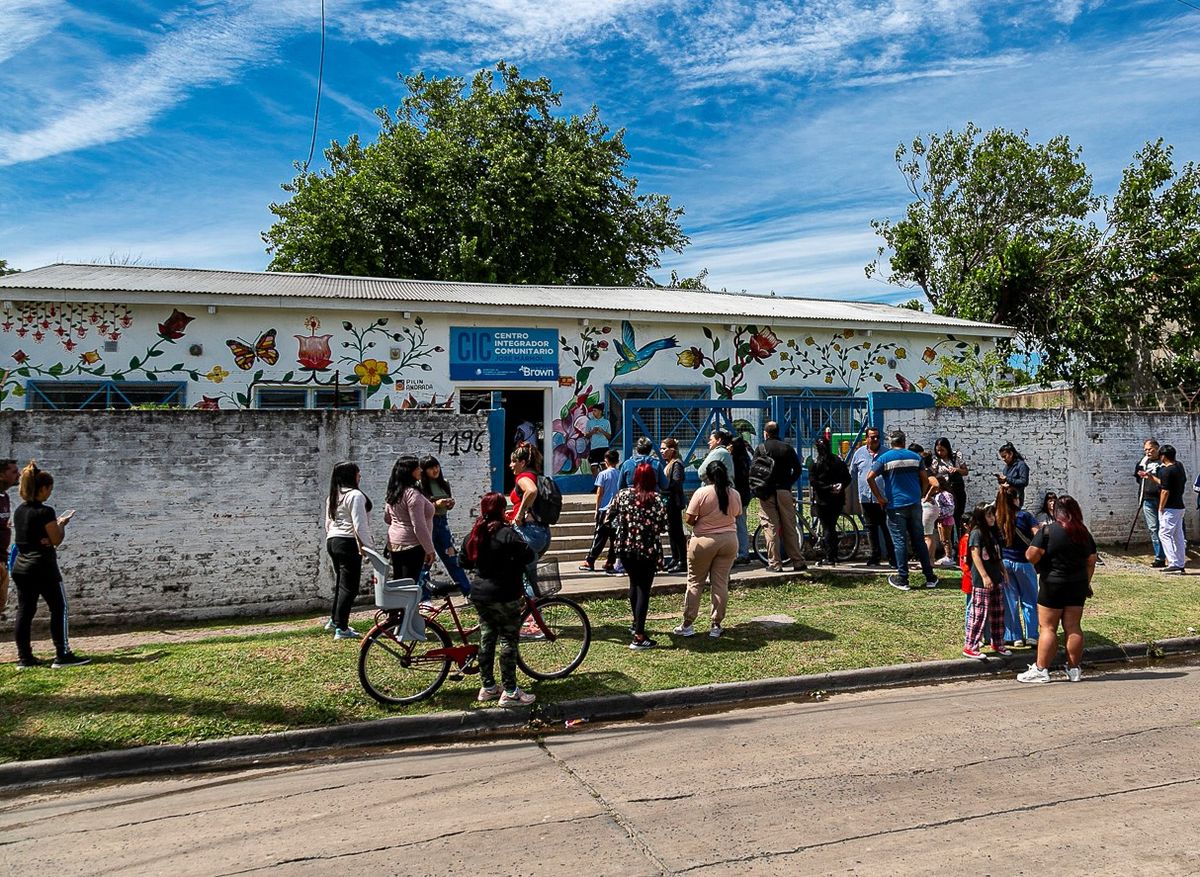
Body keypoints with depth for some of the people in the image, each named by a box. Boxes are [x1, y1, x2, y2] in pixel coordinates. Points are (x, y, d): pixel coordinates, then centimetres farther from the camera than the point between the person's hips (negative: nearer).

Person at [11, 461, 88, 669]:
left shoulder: (19, 511, 8)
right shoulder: (45, 512, -15)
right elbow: (56, 540, -11)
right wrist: (62, 524, 7)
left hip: (21, 566, 8)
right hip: (43, 567, -8)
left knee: (24, 611, 9)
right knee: (59, 608, 0)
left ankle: (24, 657, 13)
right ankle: (63, 655, 0)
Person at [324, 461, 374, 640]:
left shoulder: (332, 497, 14)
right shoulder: (355, 495, -13)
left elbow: (328, 523, 20)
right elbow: (359, 525, -19)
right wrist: (369, 546, -16)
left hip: (332, 541, 9)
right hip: (348, 543, -9)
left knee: (340, 583, 21)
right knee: (349, 586, -4)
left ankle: (334, 620, 31)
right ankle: (341, 628, -3)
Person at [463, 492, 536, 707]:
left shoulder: (474, 534, 6)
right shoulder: (507, 534, -17)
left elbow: (465, 560, 17)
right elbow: (529, 556, -21)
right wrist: (514, 562, -1)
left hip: (480, 595, 7)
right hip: (505, 596, -7)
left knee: (486, 639, 14)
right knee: (508, 641, -1)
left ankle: (487, 687, 22)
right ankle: (510, 692, 1)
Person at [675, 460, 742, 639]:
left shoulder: (701, 493, -13)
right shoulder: (734, 494, -1)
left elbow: (690, 520, -10)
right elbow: (735, 516, 11)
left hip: (704, 541, -3)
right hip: (729, 540, 3)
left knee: (694, 582, 7)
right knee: (721, 583, 8)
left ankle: (687, 624, 10)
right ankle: (716, 625, 12)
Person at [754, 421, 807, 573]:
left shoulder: (760, 448, 0)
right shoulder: (788, 448, 7)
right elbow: (798, 470, 5)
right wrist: (788, 484, 14)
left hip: (767, 492, -2)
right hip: (784, 491, 2)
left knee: (771, 528, -1)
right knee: (790, 528, 7)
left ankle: (774, 563, -3)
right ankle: (798, 562, 7)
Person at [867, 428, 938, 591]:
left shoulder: (884, 458, -3)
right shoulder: (915, 457, 8)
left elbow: (870, 477, -13)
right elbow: (925, 478, 6)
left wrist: (879, 498, -7)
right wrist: (920, 495, 16)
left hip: (895, 506, -3)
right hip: (915, 504, 3)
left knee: (900, 542, 1)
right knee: (919, 540, 11)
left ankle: (902, 579, 3)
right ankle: (930, 577, 14)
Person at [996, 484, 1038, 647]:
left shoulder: (996, 519, -3)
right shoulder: (1024, 516, -11)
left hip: (1004, 562, 3)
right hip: (1024, 563, -3)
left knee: (1010, 600, 9)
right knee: (1029, 600, 10)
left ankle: (1015, 637, 13)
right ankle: (1031, 636, 8)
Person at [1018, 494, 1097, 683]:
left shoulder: (1047, 531, -12)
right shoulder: (1084, 533, 6)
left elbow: (1031, 556, -18)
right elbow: (1091, 561, 11)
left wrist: (1028, 552, 4)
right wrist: (1086, 584, 21)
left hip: (1053, 585, -5)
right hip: (1078, 586, 5)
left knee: (1047, 627, -1)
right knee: (1073, 627, 9)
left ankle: (1041, 670, 1)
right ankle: (1074, 669, 14)